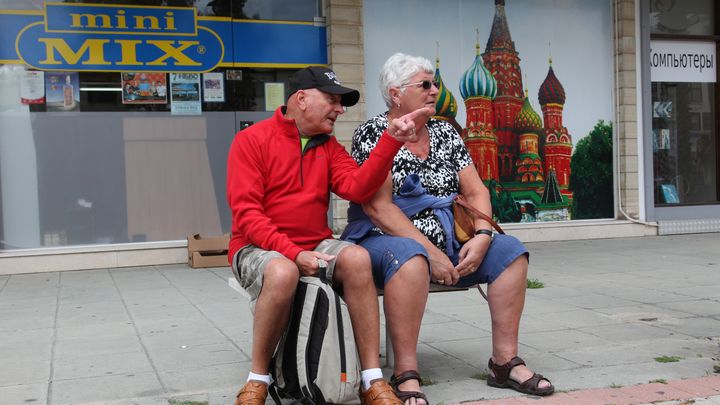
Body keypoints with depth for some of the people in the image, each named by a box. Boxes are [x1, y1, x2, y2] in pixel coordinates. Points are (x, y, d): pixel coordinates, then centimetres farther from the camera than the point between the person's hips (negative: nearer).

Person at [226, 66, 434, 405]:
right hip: (259, 248, -4)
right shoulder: (252, 140, -3)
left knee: (356, 257, -27)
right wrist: (293, 253, -24)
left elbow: (357, 187, -8)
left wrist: (391, 139, -17)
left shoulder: (329, 146, 12)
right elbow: (246, 213, -12)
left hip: (316, 245, 4)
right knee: (283, 272, -38)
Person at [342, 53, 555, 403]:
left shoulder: (445, 133, 12)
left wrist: (482, 236, -13)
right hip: (385, 241, -6)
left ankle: (505, 360, -9)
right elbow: (378, 206, -16)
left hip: (447, 242, 6)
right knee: (410, 257, -38)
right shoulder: (373, 133, -6)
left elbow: (475, 191, 8)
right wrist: (430, 252, -21)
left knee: (510, 250, -11)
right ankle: (406, 375, -33)